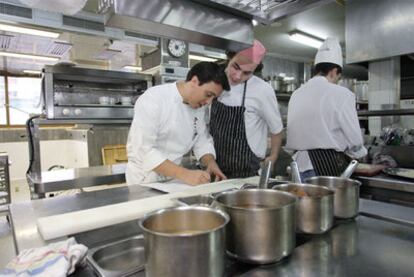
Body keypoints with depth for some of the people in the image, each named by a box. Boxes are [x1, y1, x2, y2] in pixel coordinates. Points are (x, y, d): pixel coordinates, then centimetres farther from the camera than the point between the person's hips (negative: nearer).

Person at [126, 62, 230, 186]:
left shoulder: (199, 107, 2)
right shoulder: (152, 100, -19)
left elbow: (202, 140, 9)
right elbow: (143, 149, -25)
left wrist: (211, 163, -10)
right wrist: (185, 174, -32)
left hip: (174, 178, 5)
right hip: (146, 179, -5)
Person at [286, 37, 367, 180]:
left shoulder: (296, 94, 8)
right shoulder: (341, 94, -8)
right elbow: (354, 138, -5)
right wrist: (357, 152, 16)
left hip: (300, 166, 6)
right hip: (328, 167, -5)